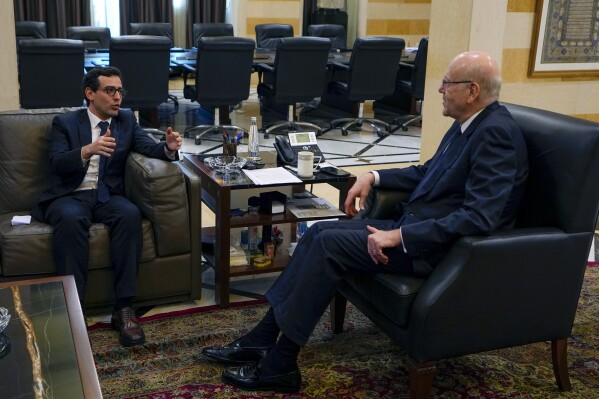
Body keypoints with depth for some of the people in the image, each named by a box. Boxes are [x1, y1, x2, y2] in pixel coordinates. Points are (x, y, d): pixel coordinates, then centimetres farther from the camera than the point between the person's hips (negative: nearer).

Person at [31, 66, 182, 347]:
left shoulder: (127, 120, 15)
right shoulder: (64, 122, 6)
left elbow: (149, 148, 0)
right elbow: (56, 165, -10)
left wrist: (169, 148, -24)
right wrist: (88, 150, -30)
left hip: (108, 196, 2)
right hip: (71, 196, -2)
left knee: (130, 214, -32)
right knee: (71, 219, -37)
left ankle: (124, 308, -31)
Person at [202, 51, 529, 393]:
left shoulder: (496, 133, -19)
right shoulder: (468, 123, 11)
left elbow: (479, 218, -28)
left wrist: (398, 237, -28)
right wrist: (375, 177, 9)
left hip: (439, 246, -9)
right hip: (415, 225, 10)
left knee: (331, 244, -19)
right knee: (320, 232, 0)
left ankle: (280, 364, -10)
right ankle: (264, 337, 3)